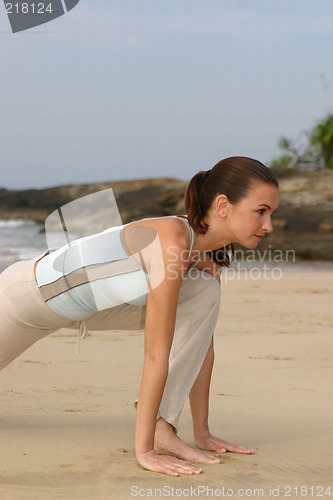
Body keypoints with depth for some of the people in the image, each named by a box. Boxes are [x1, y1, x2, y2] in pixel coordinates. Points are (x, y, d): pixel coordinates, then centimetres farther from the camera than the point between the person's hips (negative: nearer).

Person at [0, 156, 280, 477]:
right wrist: (143, 450, -34)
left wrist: (202, 432, -1)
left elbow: (202, 344, -3)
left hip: (87, 308, 7)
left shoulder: (212, 256, -12)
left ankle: (163, 428, -13)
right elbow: (156, 355, -37)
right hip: (26, 294, -7)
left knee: (205, 297, -14)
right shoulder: (173, 238, -37)